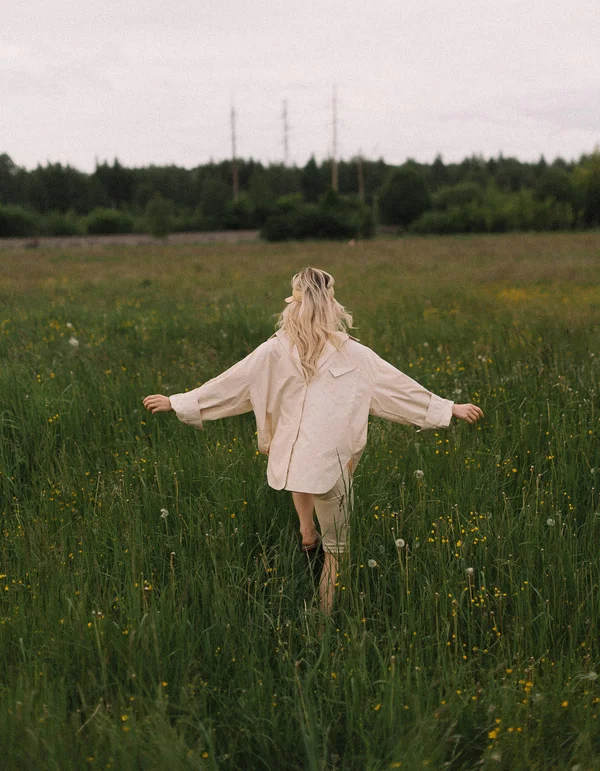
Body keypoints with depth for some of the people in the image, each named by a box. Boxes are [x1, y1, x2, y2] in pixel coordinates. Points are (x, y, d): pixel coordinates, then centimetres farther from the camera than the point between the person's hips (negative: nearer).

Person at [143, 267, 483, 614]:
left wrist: (178, 402, 18)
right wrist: (450, 408, 16)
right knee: (336, 550, 12)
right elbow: (400, 386, 5)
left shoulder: (275, 352, 0)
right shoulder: (354, 354, -2)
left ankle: (307, 534, 30)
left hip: (290, 459, 2)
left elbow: (228, 384, 6)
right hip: (333, 465, -2)